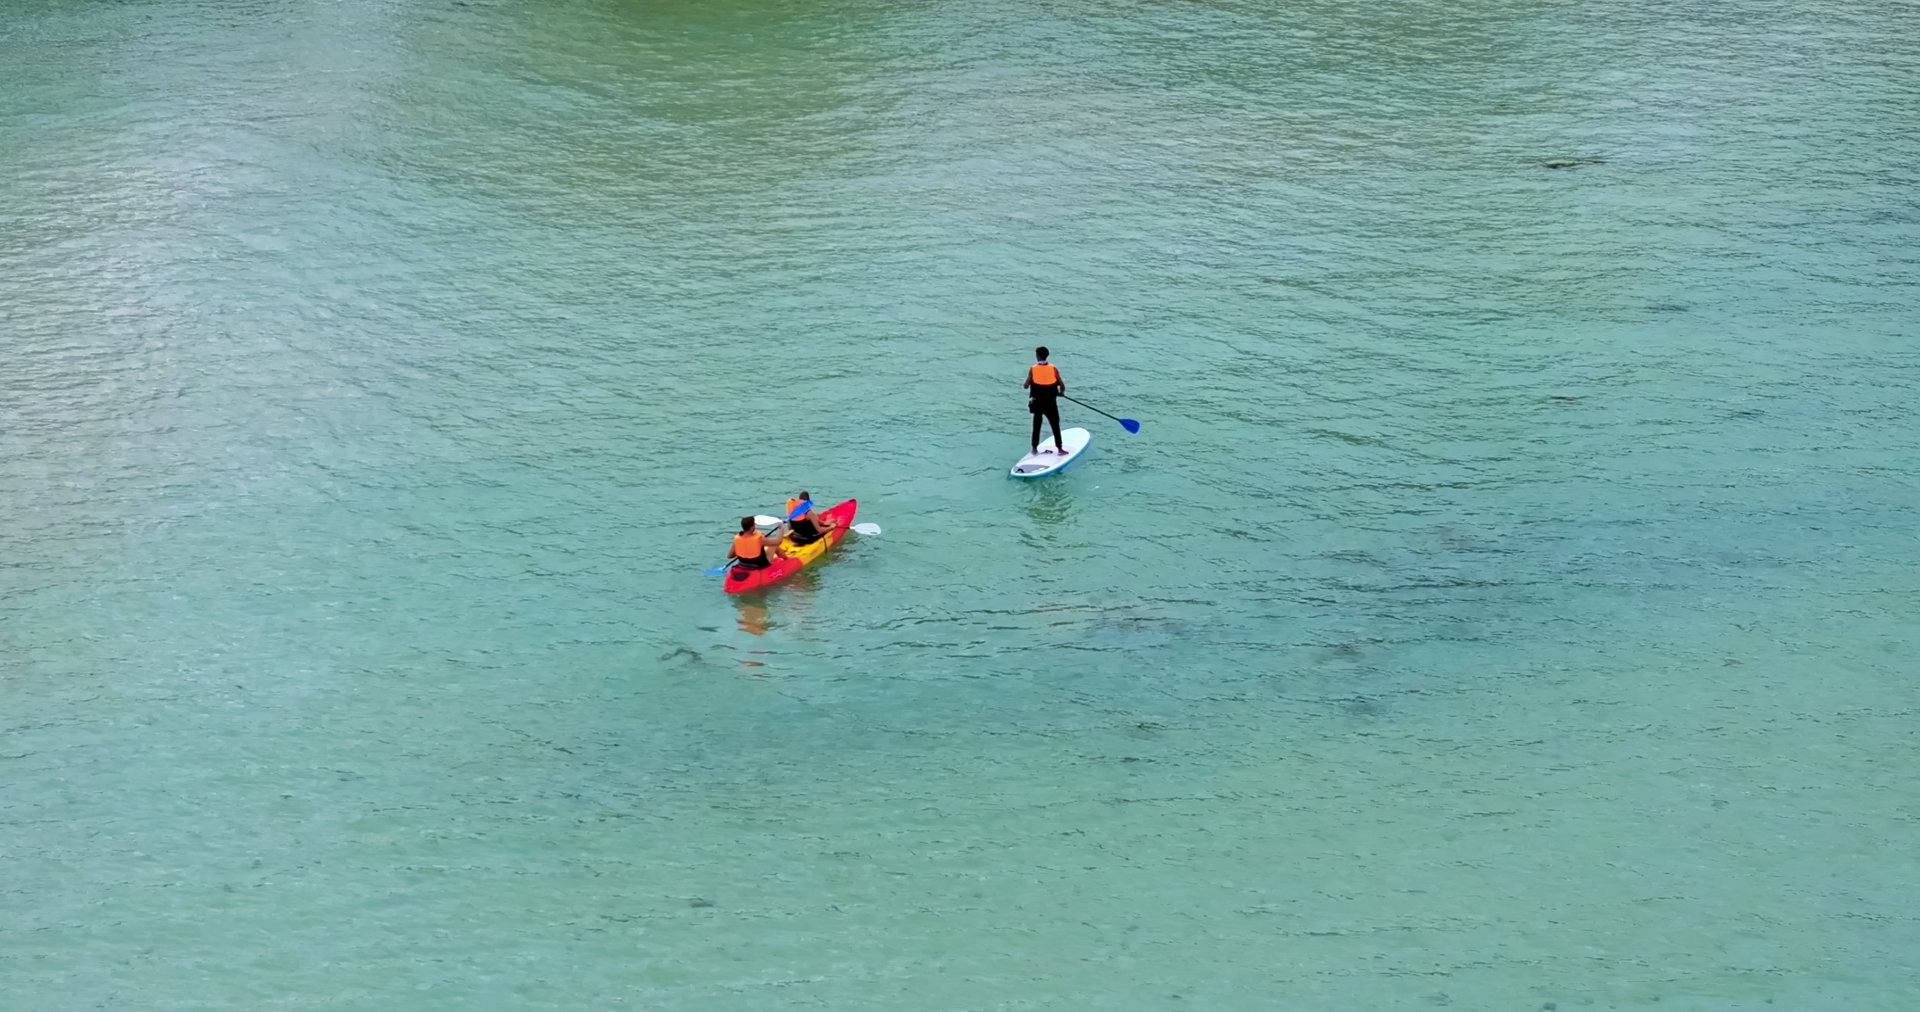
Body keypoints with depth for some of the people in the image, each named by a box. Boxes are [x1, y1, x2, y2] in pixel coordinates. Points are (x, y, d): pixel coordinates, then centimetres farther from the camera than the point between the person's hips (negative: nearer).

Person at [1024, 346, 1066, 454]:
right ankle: (1059, 448, 5)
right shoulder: (1053, 369, -7)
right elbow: (1062, 386, -8)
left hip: (1037, 403, 1)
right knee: (1055, 426, 7)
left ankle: (1035, 448, 19)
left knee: (1036, 426, 14)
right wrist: (1061, 392, 13)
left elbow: (1026, 386, -8)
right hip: (1051, 403, -1)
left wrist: (1024, 384, 15)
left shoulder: (1032, 369, -8)